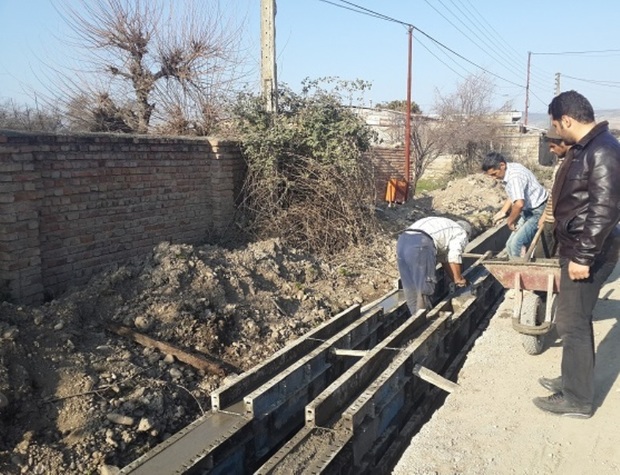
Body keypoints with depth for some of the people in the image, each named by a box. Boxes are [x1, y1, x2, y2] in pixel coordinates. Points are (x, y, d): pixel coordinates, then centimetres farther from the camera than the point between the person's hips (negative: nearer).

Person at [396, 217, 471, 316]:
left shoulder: (444, 228, 40)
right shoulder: (461, 233, 18)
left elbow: (444, 260, 40)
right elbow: (454, 258, 2)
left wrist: (456, 280, 42)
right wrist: (458, 279, 15)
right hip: (420, 245, -8)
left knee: (410, 289, 15)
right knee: (425, 289, 1)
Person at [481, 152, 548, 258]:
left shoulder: (514, 177, -29)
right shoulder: (511, 169, 2)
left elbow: (519, 204, -40)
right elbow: (513, 195, 19)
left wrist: (510, 221, -22)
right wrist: (503, 212, 11)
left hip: (538, 212, -10)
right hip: (529, 210, 10)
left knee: (515, 244, -17)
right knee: (511, 244, 9)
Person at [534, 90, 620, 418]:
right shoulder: (584, 148, 12)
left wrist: (583, 256, -24)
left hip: (587, 254, -10)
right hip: (576, 247, 10)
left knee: (571, 322, -2)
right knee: (577, 319, 18)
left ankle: (577, 399, 10)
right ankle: (575, 380, 33)